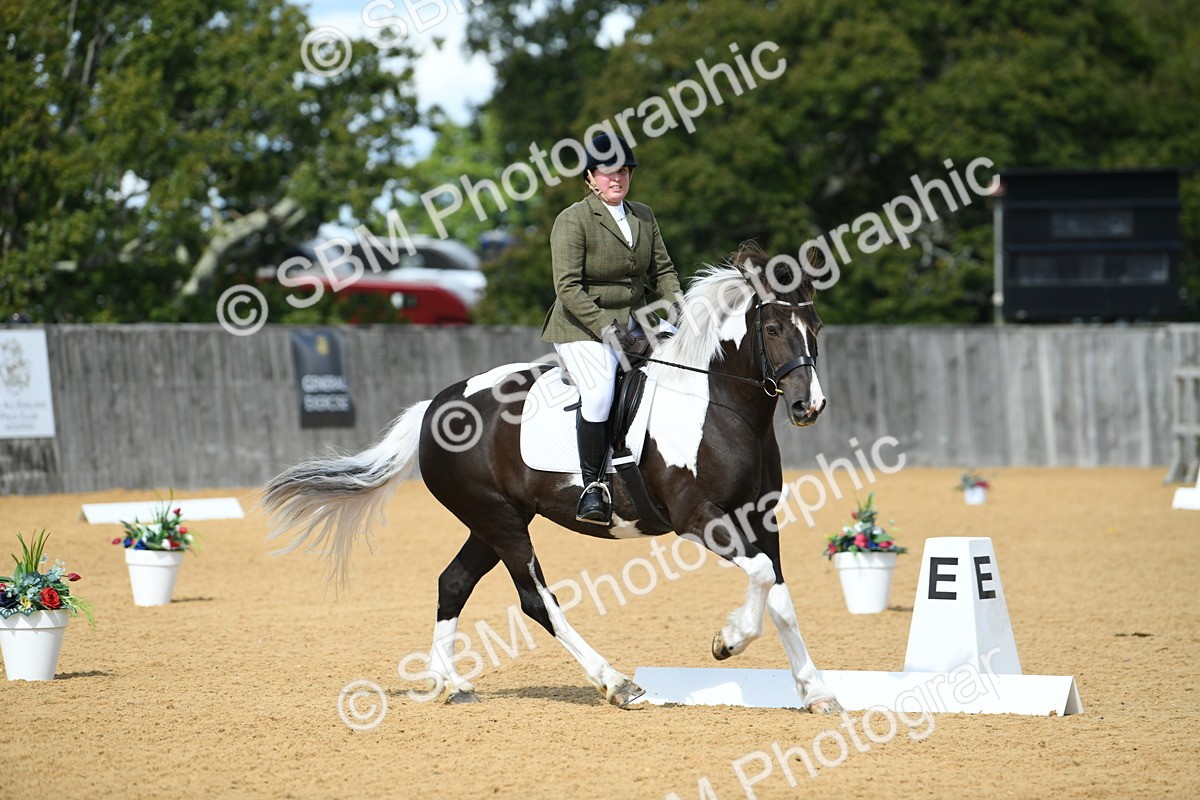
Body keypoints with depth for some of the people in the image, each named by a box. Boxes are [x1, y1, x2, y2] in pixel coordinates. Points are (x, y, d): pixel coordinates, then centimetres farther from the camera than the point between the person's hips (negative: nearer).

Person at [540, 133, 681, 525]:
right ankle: (593, 487, -22)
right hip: (581, 329, -7)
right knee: (600, 390, -29)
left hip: (633, 326, 7)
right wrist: (606, 328, -25)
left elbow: (662, 270, 15)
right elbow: (568, 287, -16)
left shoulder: (644, 216, 11)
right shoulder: (572, 220, -9)